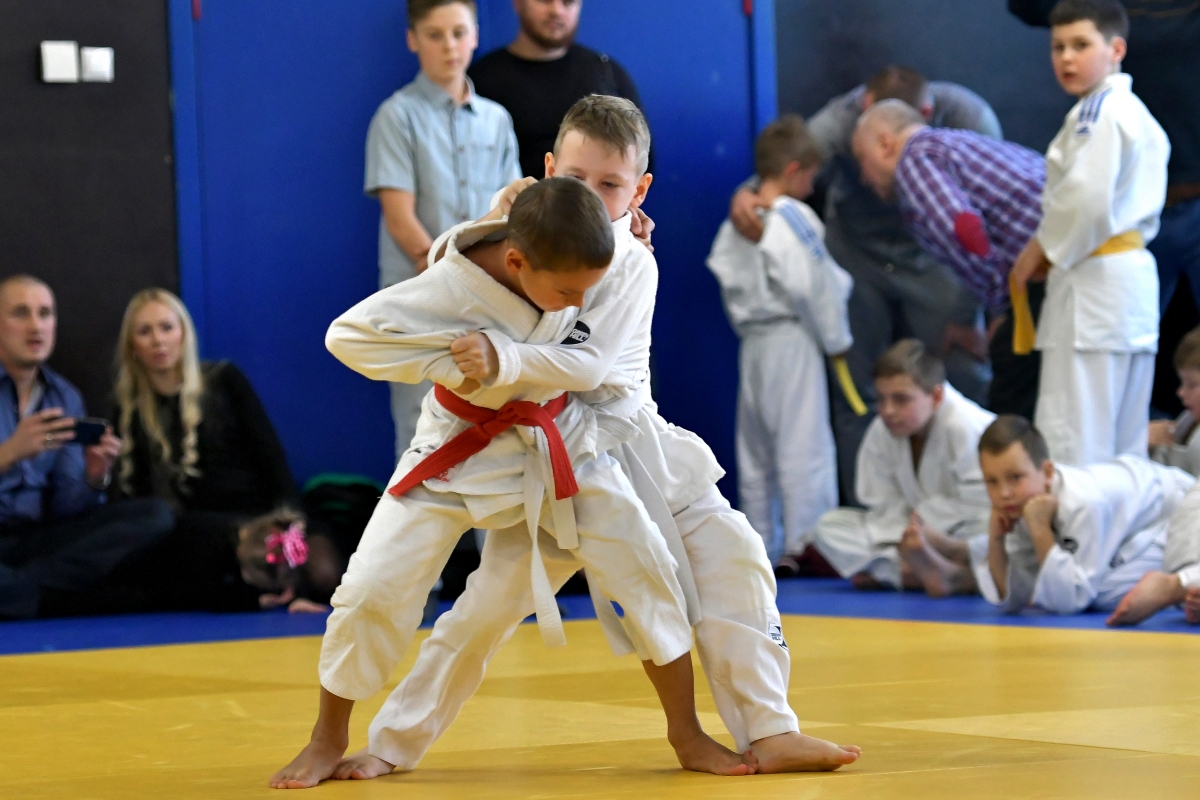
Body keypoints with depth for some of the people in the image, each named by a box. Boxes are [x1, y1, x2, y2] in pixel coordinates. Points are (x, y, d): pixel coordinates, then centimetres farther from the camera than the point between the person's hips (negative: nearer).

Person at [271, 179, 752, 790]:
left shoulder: (559, 259, -15)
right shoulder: (451, 288, -32)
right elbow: (347, 335, -27)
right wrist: (446, 364, -29)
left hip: (564, 445, 4)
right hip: (458, 455, -3)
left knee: (649, 573, -3)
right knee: (371, 590, -7)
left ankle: (687, 736, 13)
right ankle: (328, 740, 16)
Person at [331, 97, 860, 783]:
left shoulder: (632, 264, -12)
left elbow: (592, 365, -25)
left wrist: (502, 361, -38)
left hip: (626, 438, 1)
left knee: (732, 559, -7)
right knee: (492, 600, -8)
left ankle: (769, 733, 2)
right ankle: (393, 744, 6)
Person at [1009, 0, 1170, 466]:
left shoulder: (1096, 112, -11)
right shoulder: (1139, 114, 19)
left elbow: (1087, 196, -22)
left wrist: (1041, 252, -7)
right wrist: (1057, 253, 13)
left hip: (1094, 282, -10)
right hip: (1136, 274, 10)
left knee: (1071, 437, -11)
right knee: (1125, 440, 12)